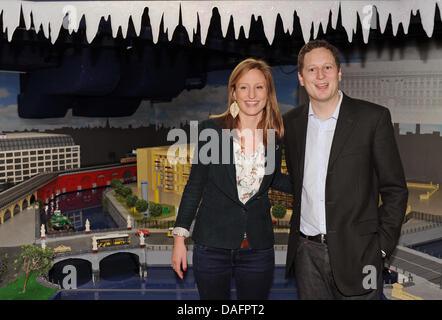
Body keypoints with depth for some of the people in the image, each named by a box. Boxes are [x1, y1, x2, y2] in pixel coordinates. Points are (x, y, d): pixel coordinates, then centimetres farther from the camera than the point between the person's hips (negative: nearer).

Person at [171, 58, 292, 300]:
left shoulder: (276, 136, 0)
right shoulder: (211, 129, -6)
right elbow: (195, 184, -1)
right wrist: (179, 237, -3)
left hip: (258, 248, 2)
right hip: (212, 245, -1)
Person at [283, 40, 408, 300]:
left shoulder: (373, 118, -5)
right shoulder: (291, 122, 6)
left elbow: (394, 190, -3)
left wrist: (382, 247, -8)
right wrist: (299, 231, 10)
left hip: (355, 252, -3)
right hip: (307, 252, 3)